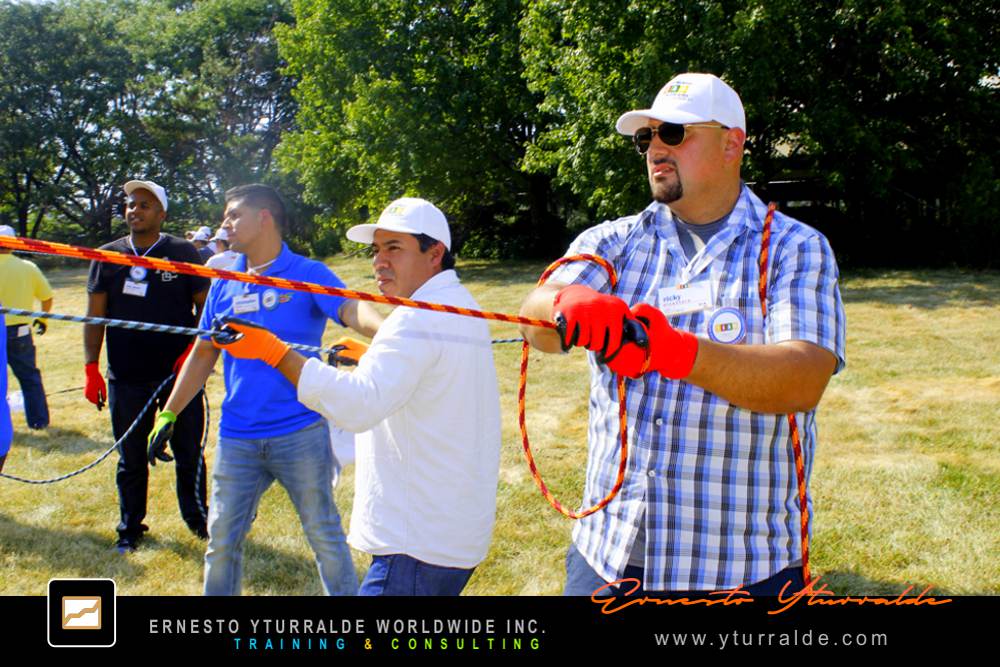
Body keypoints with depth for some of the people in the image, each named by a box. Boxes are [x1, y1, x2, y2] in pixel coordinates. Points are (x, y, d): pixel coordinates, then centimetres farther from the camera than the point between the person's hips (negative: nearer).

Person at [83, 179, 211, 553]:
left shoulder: (183, 253, 0)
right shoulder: (108, 256, 7)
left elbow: (205, 305, 3)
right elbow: (95, 317, 7)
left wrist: (194, 350, -11)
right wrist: (91, 368, 0)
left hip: (179, 372, -2)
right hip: (126, 377, 2)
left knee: (188, 452, 8)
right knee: (131, 457, 11)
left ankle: (197, 518, 25)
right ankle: (131, 527, 25)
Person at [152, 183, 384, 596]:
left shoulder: (309, 274, -6)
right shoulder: (224, 284, 9)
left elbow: (351, 310, -24)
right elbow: (204, 354, 16)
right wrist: (168, 415, 13)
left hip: (301, 433, -4)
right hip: (237, 437, 5)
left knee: (325, 535, 8)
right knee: (222, 539, 13)